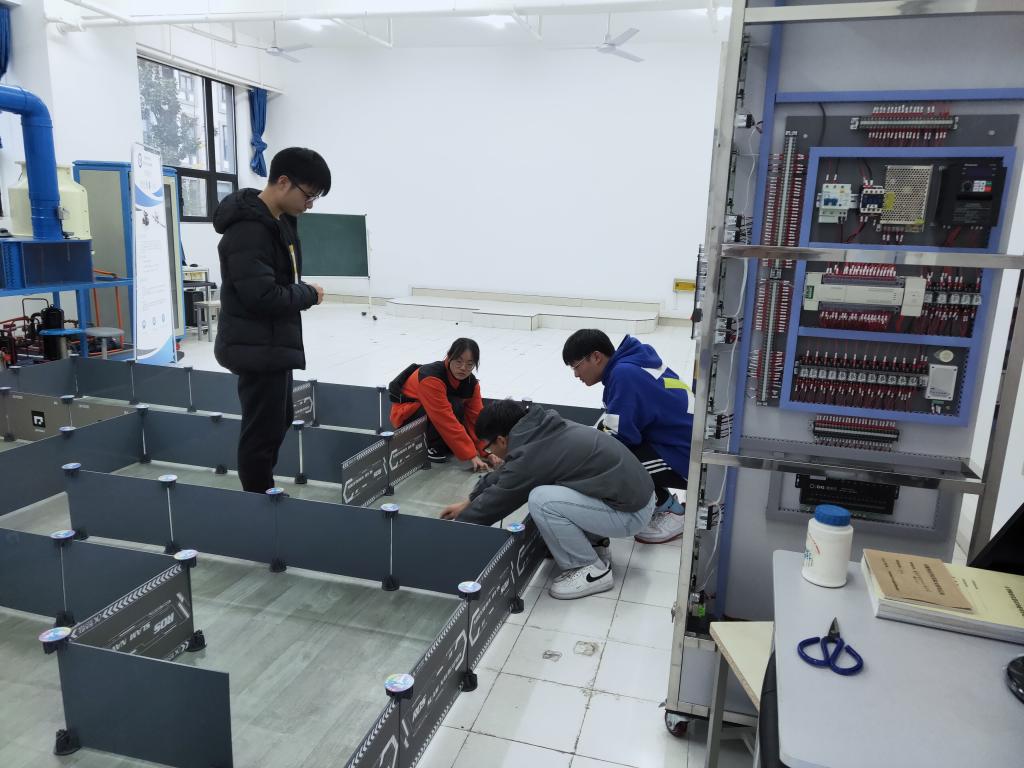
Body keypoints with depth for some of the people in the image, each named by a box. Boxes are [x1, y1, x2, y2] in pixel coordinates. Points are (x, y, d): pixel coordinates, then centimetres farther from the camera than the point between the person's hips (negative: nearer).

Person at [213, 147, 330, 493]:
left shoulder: (281, 222, 10)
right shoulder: (247, 231, -21)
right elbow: (261, 296, -28)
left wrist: (302, 290, -1)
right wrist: (308, 293, -13)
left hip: (275, 345, 11)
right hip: (258, 349, -10)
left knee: (279, 421, 20)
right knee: (263, 431, 0)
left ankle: (263, 496, 36)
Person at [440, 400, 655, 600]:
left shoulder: (531, 456, -20)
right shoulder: (542, 429, 5)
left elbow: (494, 502, -6)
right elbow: (503, 475, 19)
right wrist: (467, 502, 27)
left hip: (630, 512, -9)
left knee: (540, 500, -19)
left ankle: (592, 570, -2)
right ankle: (590, 544, 16)